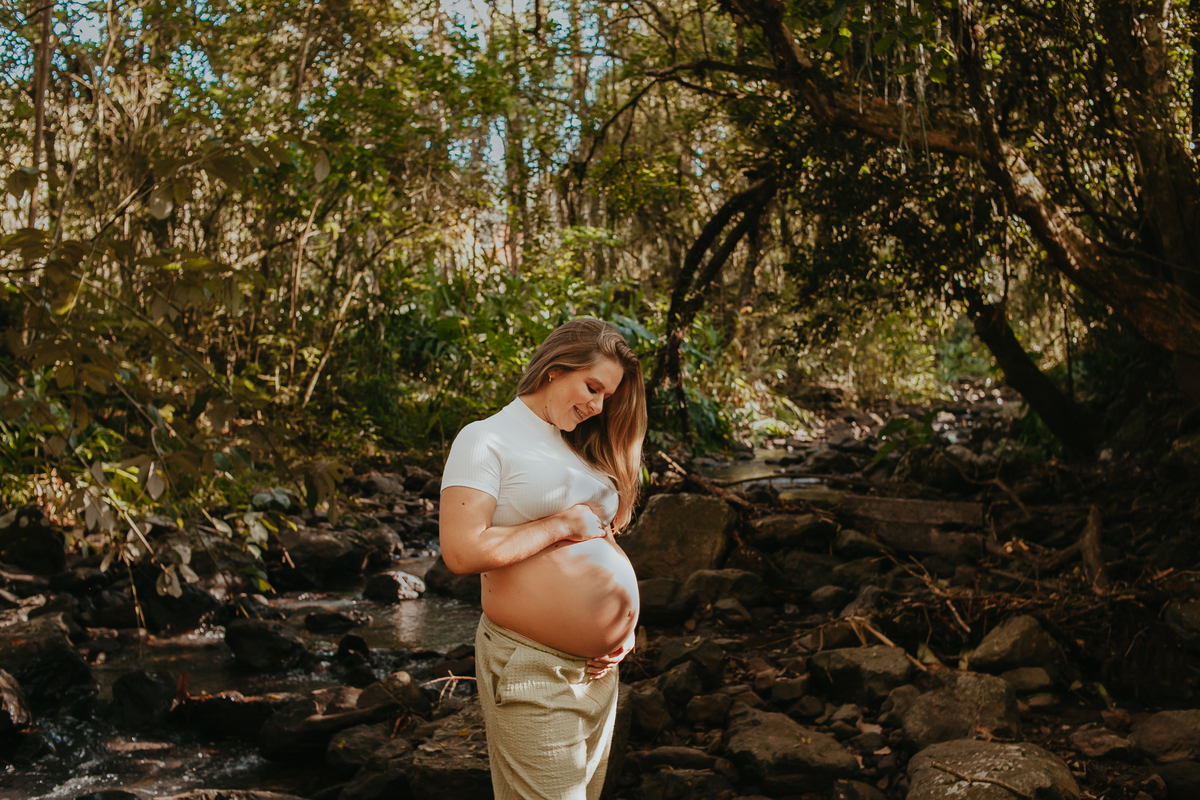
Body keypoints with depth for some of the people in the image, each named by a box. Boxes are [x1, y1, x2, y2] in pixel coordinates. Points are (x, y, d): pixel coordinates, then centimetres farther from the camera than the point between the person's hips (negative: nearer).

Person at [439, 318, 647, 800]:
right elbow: (461, 552, -21)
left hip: (599, 667, 8)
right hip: (532, 670, -8)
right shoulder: (487, 440, -8)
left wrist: (626, 626, 6)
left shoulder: (581, 448, 15)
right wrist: (563, 525, -14)